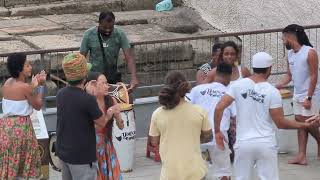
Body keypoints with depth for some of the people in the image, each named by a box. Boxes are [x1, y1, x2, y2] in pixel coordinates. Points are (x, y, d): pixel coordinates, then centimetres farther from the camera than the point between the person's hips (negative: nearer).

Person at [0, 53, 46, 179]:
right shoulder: (25, 87, -18)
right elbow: (38, 106, -7)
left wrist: (33, 86, 10)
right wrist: (40, 86, -1)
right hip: (21, 126, -6)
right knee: (21, 163, 9)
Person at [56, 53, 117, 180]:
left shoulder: (61, 94, -3)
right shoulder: (88, 100, -24)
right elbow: (102, 123, -9)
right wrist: (110, 113, 11)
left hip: (63, 151, 7)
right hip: (81, 156, -7)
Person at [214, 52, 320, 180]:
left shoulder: (238, 85, -2)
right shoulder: (272, 92, -8)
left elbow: (219, 108, -7)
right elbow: (280, 123, -7)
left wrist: (217, 131, 6)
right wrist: (306, 125, 3)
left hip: (243, 143, 2)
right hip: (266, 144, -2)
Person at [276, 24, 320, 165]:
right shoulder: (290, 54, 6)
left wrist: (309, 98, -19)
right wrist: (279, 85, -5)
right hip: (297, 95, 7)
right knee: (300, 124, 4)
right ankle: (301, 156, 4)